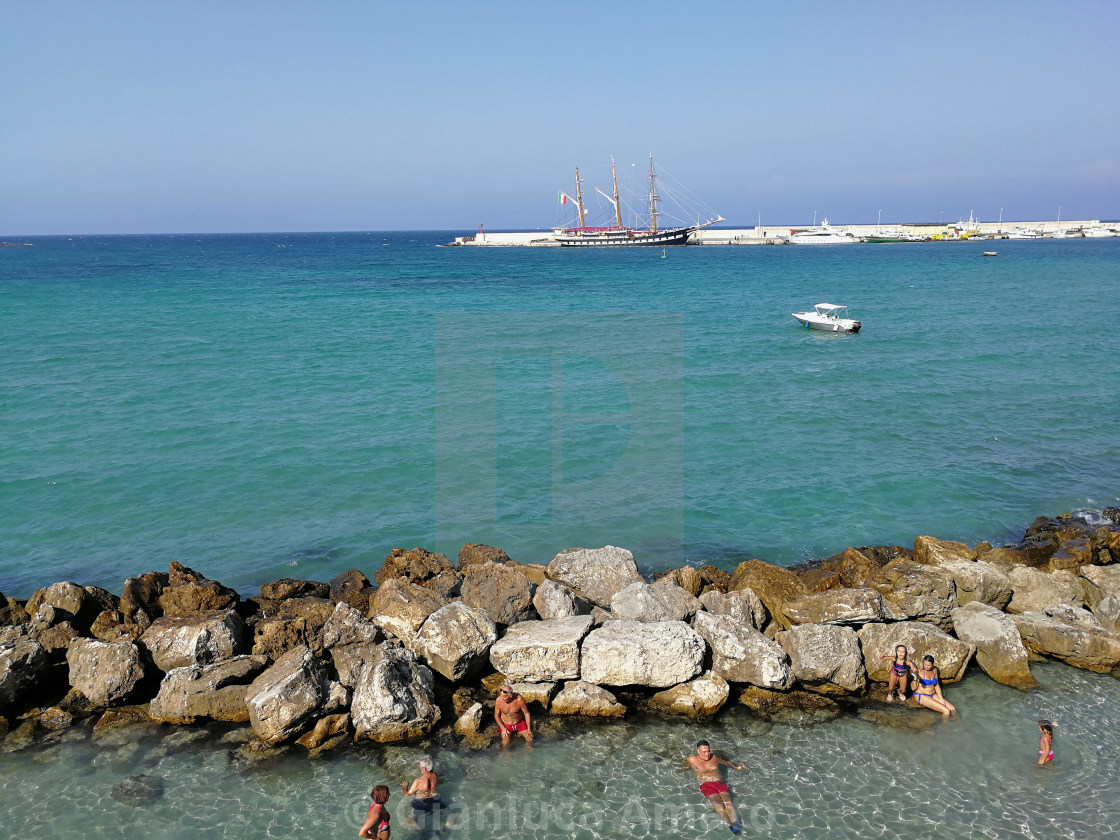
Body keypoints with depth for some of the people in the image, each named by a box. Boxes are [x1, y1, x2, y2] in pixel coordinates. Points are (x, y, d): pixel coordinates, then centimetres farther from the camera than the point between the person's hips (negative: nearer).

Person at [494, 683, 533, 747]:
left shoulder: (519, 699, -26)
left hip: (520, 723, 0)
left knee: (530, 740, -6)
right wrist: (503, 728, -14)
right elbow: (496, 715, -6)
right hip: (506, 725, 0)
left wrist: (529, 729, -7)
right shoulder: (498, 700, -24)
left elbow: (526, 713, -11)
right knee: (505, 744, -15)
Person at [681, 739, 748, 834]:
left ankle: (735, 822, -52)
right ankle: (728, 824, -53)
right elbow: (683, 768, 31)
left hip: (720, 783, 3)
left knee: (726, 799, -30)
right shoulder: (692, 759, 14)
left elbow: (726, 762, 37)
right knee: (716, 800, -34)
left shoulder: (714, 757, 24)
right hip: (706, 785, -3)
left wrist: (737, 767, 29)